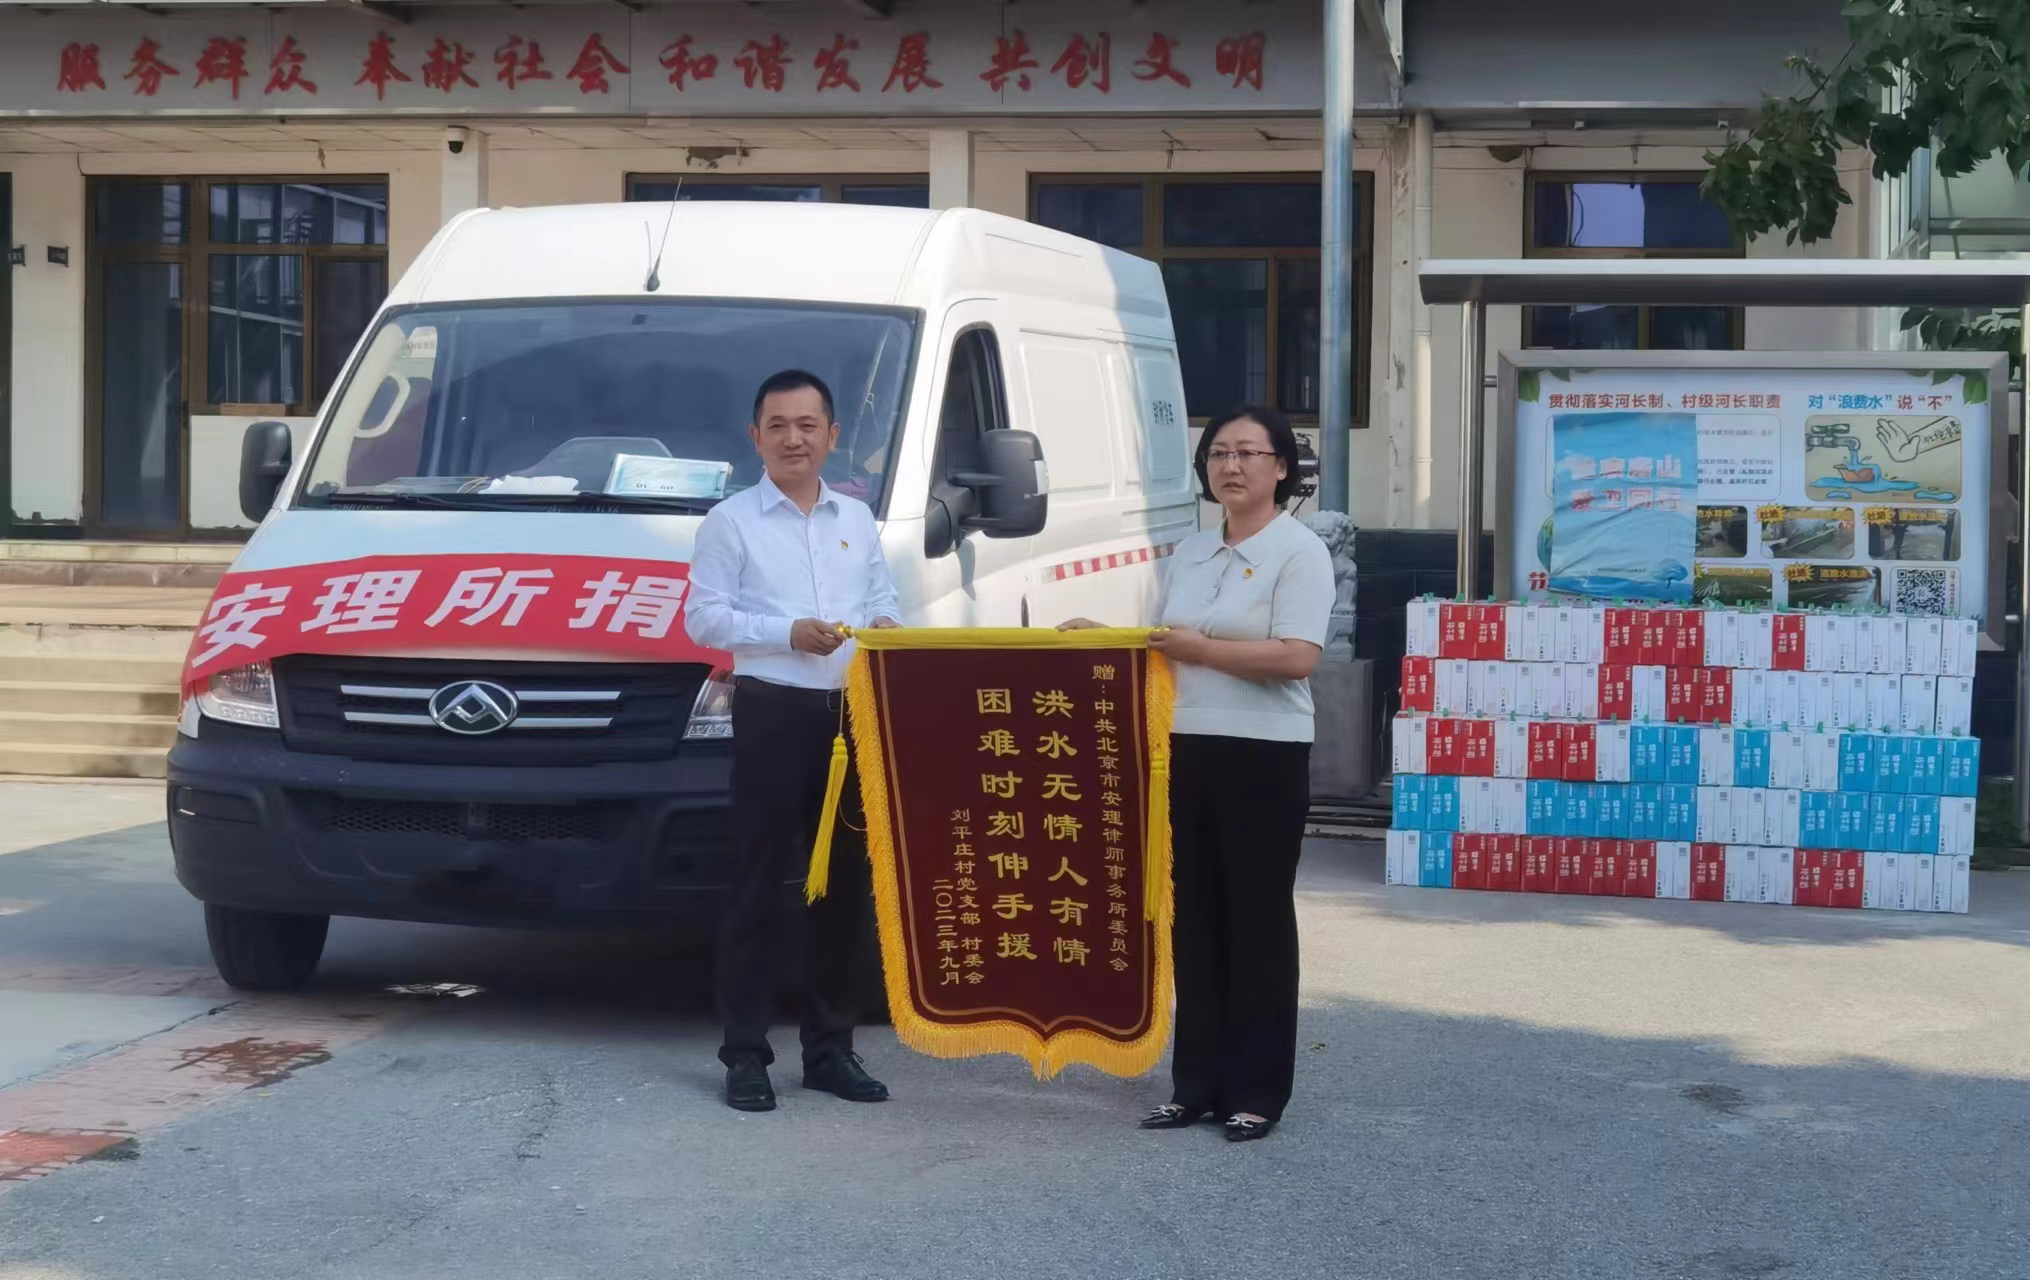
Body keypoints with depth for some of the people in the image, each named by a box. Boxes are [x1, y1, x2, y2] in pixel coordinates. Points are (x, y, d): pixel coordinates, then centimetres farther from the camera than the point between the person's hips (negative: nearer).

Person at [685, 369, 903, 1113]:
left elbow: (883, 600, 19)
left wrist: (885, 627, -5)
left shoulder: (856, 520, 15)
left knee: (846, 882, 8)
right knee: (759, 885, -3)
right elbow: (703, 617, -4)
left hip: (853, 713, 5)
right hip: (773, 714, -5)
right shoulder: (732, 521, 0)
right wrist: (788, 633, -16)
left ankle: (830, 1046, 18)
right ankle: (746, 1053, 2)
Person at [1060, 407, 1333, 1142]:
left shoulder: (1299, 552, -5)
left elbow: (1297, 657, -16)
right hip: (1186, 752, 7)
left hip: (1263, 757, -6)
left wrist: (1200, 649, -16)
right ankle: (1197, 1083, 17)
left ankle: (1257, 1093, 7)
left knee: (1257, 923, 0)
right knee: (1195, 920, 9)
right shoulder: (1189, 553, 16)